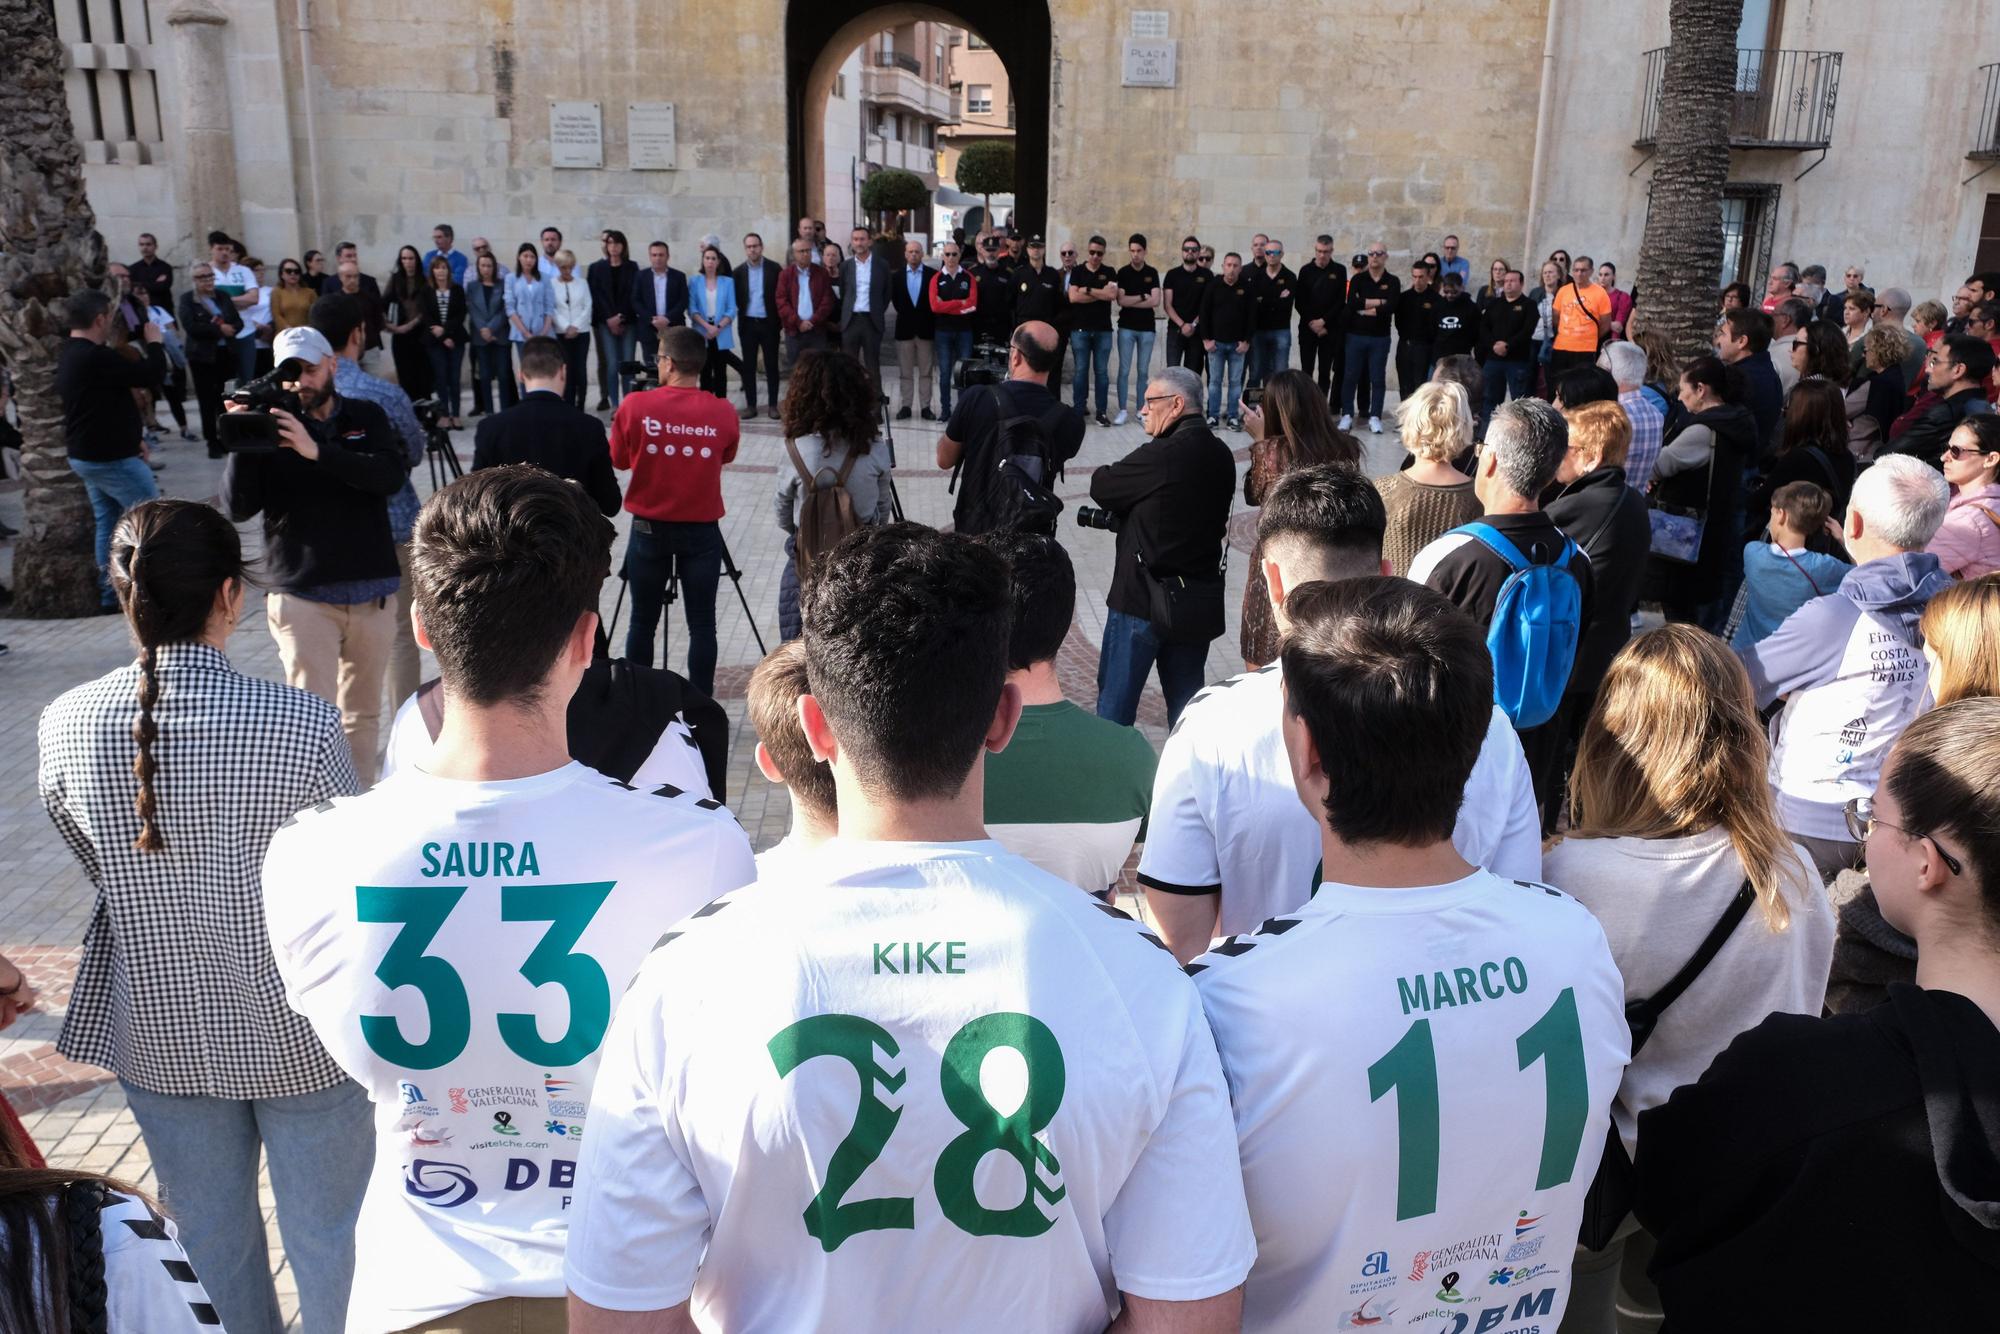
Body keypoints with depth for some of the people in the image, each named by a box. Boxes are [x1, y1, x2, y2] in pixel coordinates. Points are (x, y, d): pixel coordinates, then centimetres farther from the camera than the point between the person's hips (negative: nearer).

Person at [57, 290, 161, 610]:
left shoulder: (71, 355, 11)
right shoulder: (95, 357, -24)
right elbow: (147, 376, -21)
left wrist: (132, 438, 18)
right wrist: (154, 343, -3)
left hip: (86, 456, 10)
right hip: (110, 459, -10)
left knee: (107, 521, 14)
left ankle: (109, 595, 17)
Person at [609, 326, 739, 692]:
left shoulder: (634, 406, -9)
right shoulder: (723, 414, -8)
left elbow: (619, 460, 4)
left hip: (649, 528, 0)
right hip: (702, 531, 0)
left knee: (643, 621, 11)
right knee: (702, 624, 5)